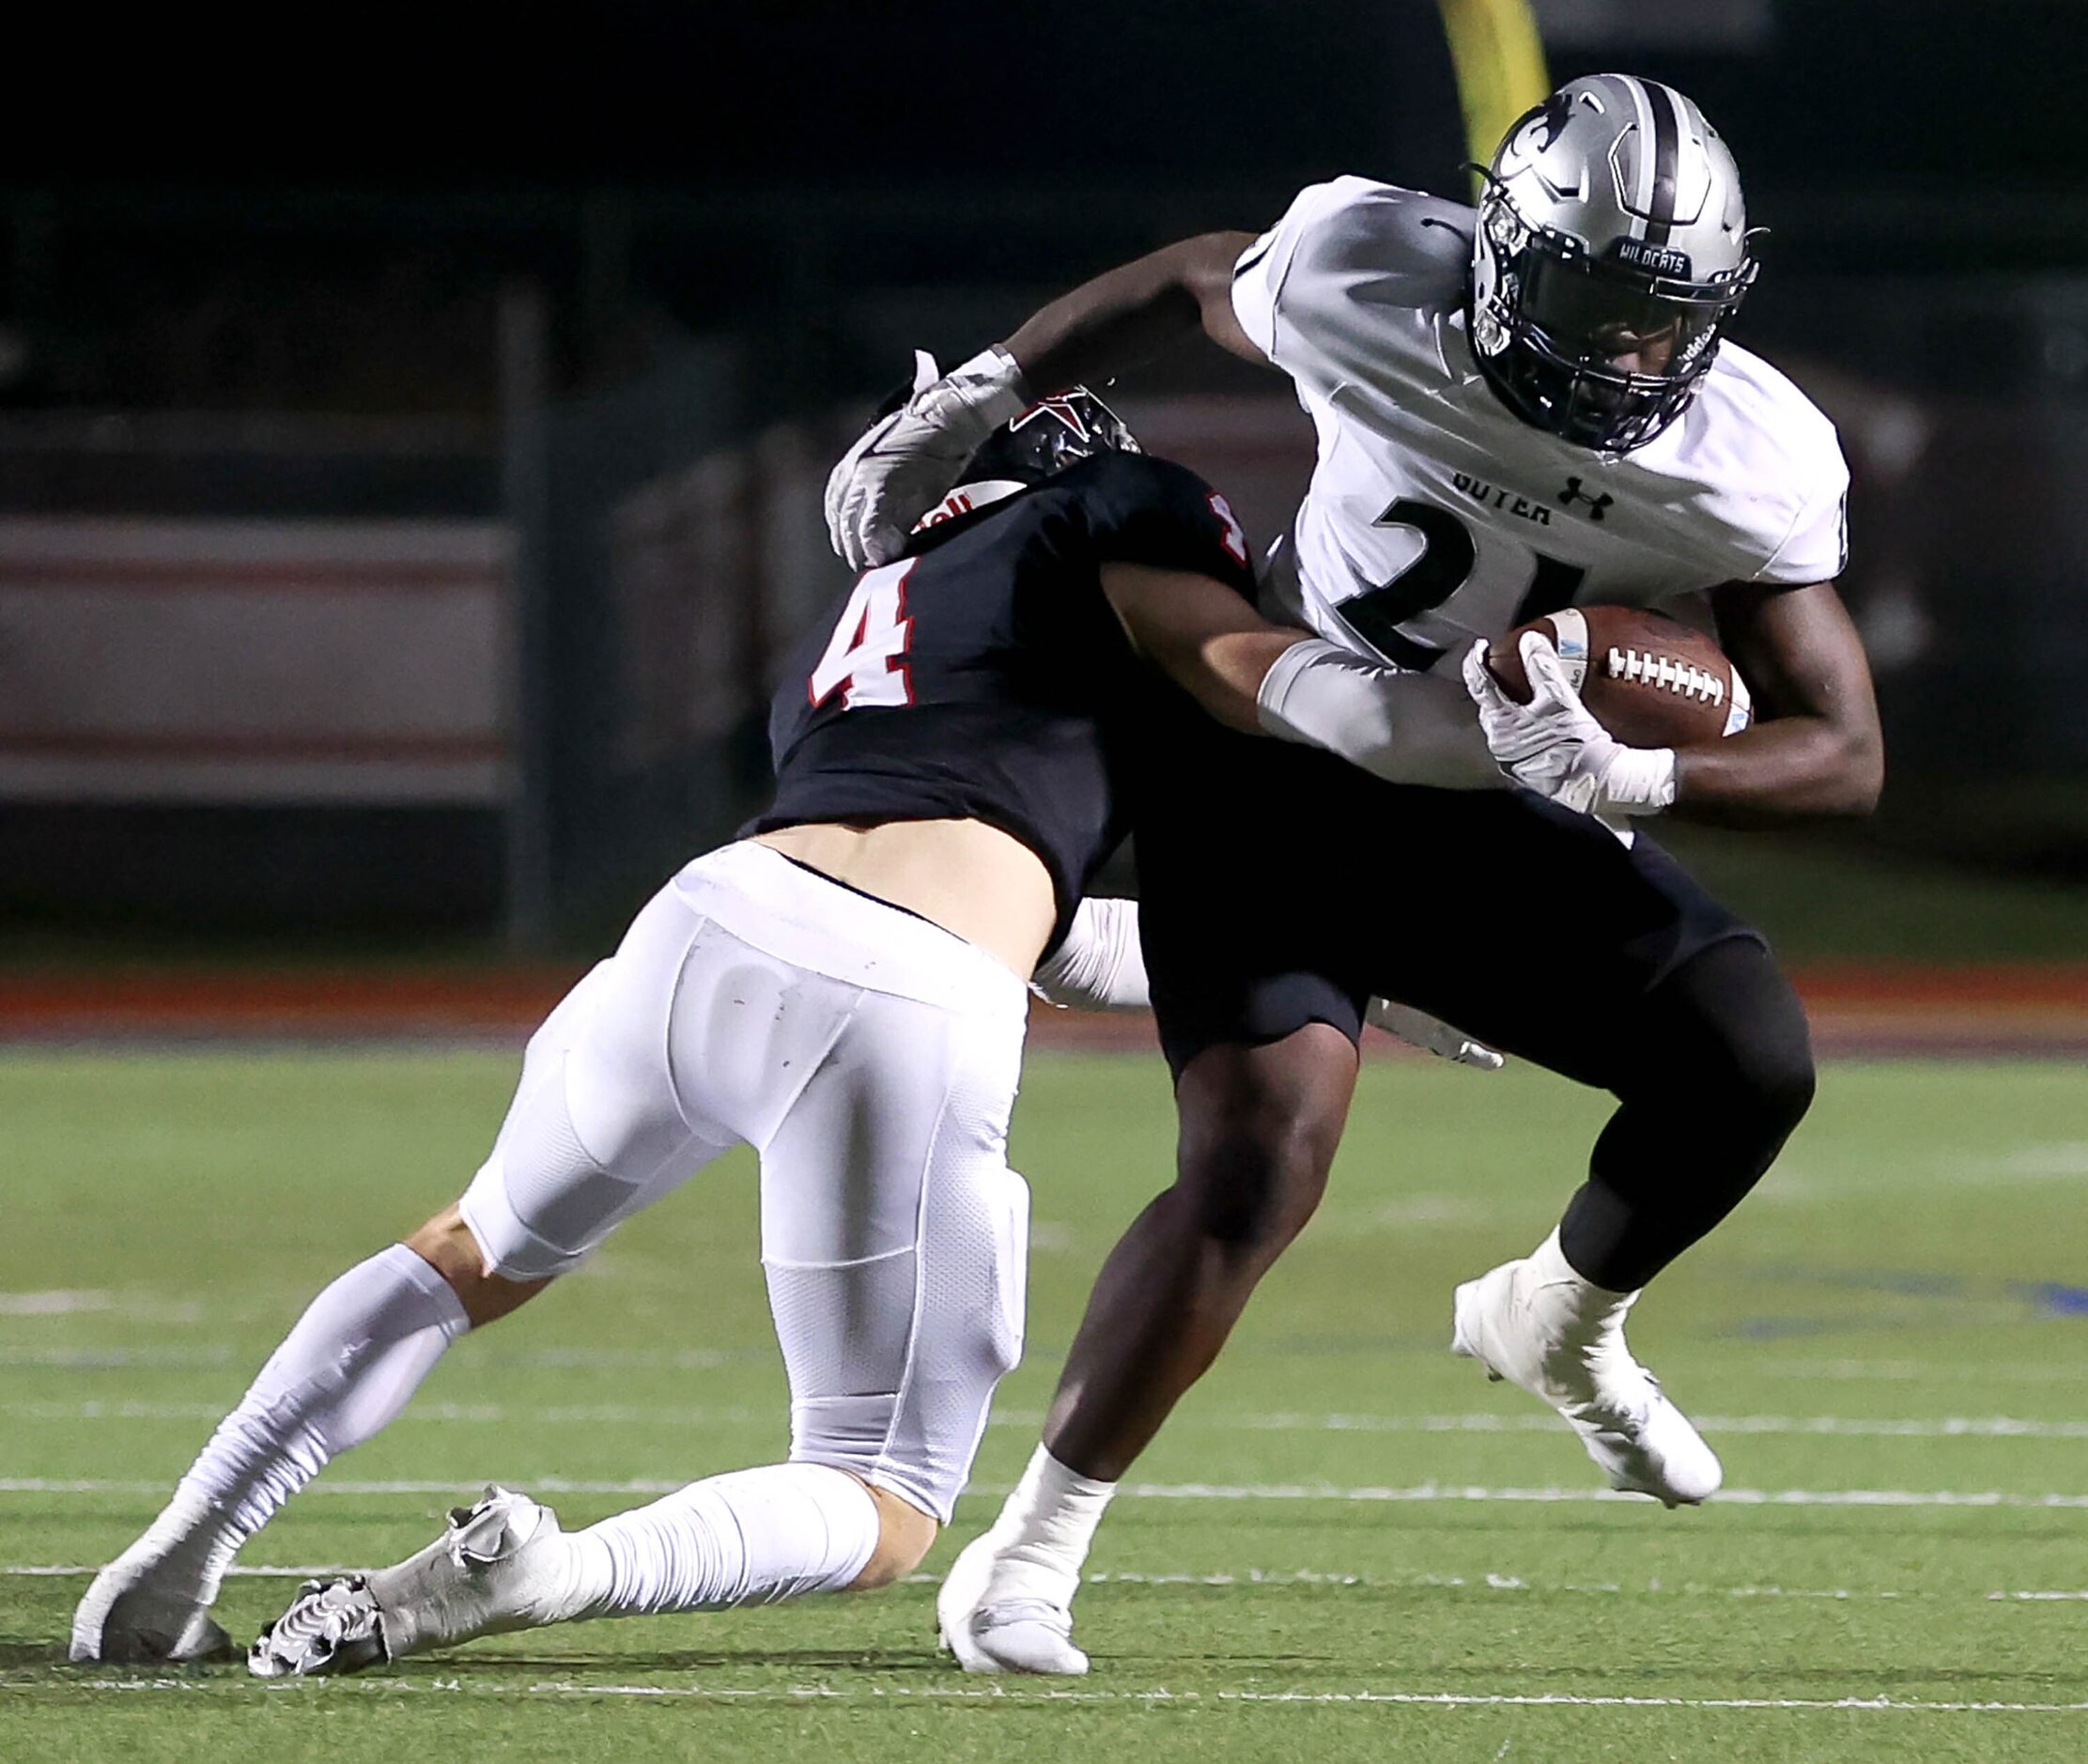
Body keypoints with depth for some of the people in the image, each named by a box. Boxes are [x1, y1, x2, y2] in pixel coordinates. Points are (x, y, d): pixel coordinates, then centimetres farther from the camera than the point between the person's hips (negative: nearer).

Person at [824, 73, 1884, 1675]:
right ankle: (1030, 1556, -10)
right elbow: (1192, 285, 1)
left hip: (1497, 816, 3)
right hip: (1284, 775, -3)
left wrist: (1635, 774, -35)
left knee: (1750, 1062, -13)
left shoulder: (1751, 467, -20)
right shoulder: (1363, 275, -22)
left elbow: (1845, 752, -18)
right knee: (1262, 1159, -21)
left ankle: (1558, 1327, 19)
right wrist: (980, 395, 6)